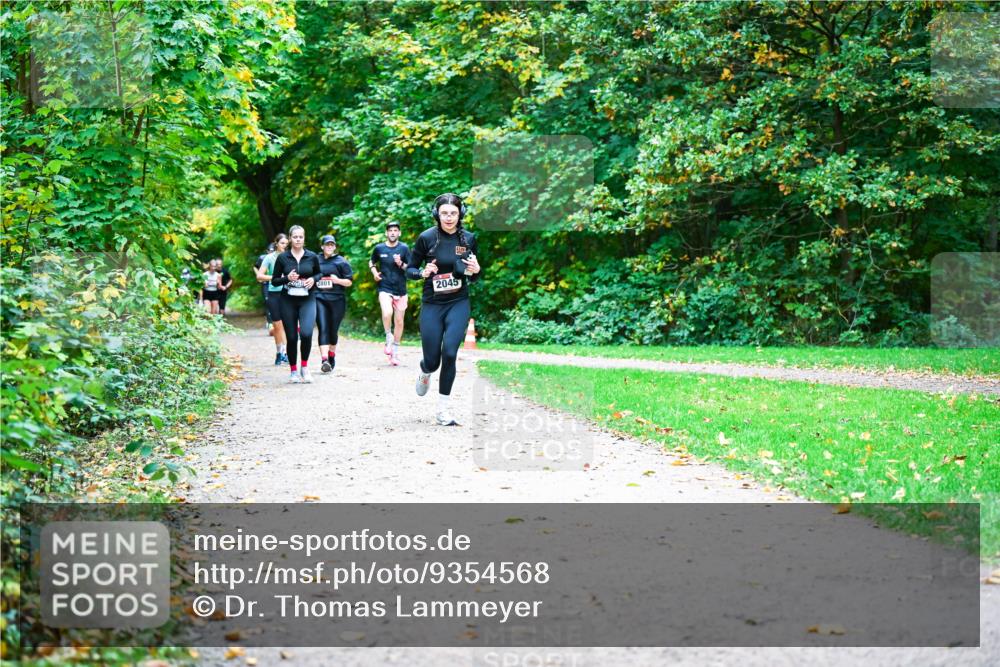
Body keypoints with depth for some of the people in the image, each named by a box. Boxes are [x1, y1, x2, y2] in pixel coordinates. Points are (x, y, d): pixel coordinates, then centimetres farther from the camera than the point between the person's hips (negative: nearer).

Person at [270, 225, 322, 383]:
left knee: (306, 333, -21)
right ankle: (294, 371, 19)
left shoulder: (312, 257, 1)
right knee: (292, 337, 3)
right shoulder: (282, 258, 0)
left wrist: (313, 279, -5)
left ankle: (304, 366, -2)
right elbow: (274, 281, 5)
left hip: (308, 300, 0)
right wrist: (287, 278, -14)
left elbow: (320, 273, 17)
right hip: (288, 301, 1)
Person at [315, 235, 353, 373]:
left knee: (333, 330, 7)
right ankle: (325, 360, -22)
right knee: (323, 329, -13)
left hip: (337, 299, 0)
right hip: (319, 299, 1)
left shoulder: (341, 262, 4)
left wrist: (337, 280, -14)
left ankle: (332, 356, 27)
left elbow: (349, 281, 3)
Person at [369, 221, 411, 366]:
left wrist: (401, 264, -15)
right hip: (384, 288, -1)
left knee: (399, 321, 6)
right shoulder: (379, 248, 3)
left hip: (400, 289, 1)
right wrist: (374, 272, 2)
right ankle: (389, 339, -4)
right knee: (387, 313, -28)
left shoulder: (404, 248, 1)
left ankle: (395, 351, 19)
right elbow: (372, 262, 21)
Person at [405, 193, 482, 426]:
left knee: (449, 353, -16)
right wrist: (423, 272, -19)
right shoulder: (427, 237, -7)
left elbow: (474, 277, 11)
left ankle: (444, 410, -2)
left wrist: (476, 270, -11)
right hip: (432, 305, 0)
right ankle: (425, 372, 44)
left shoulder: (469, 238, 0)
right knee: (432, 360, 2)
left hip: (459, 303, 1)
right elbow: (409, 270, 2)